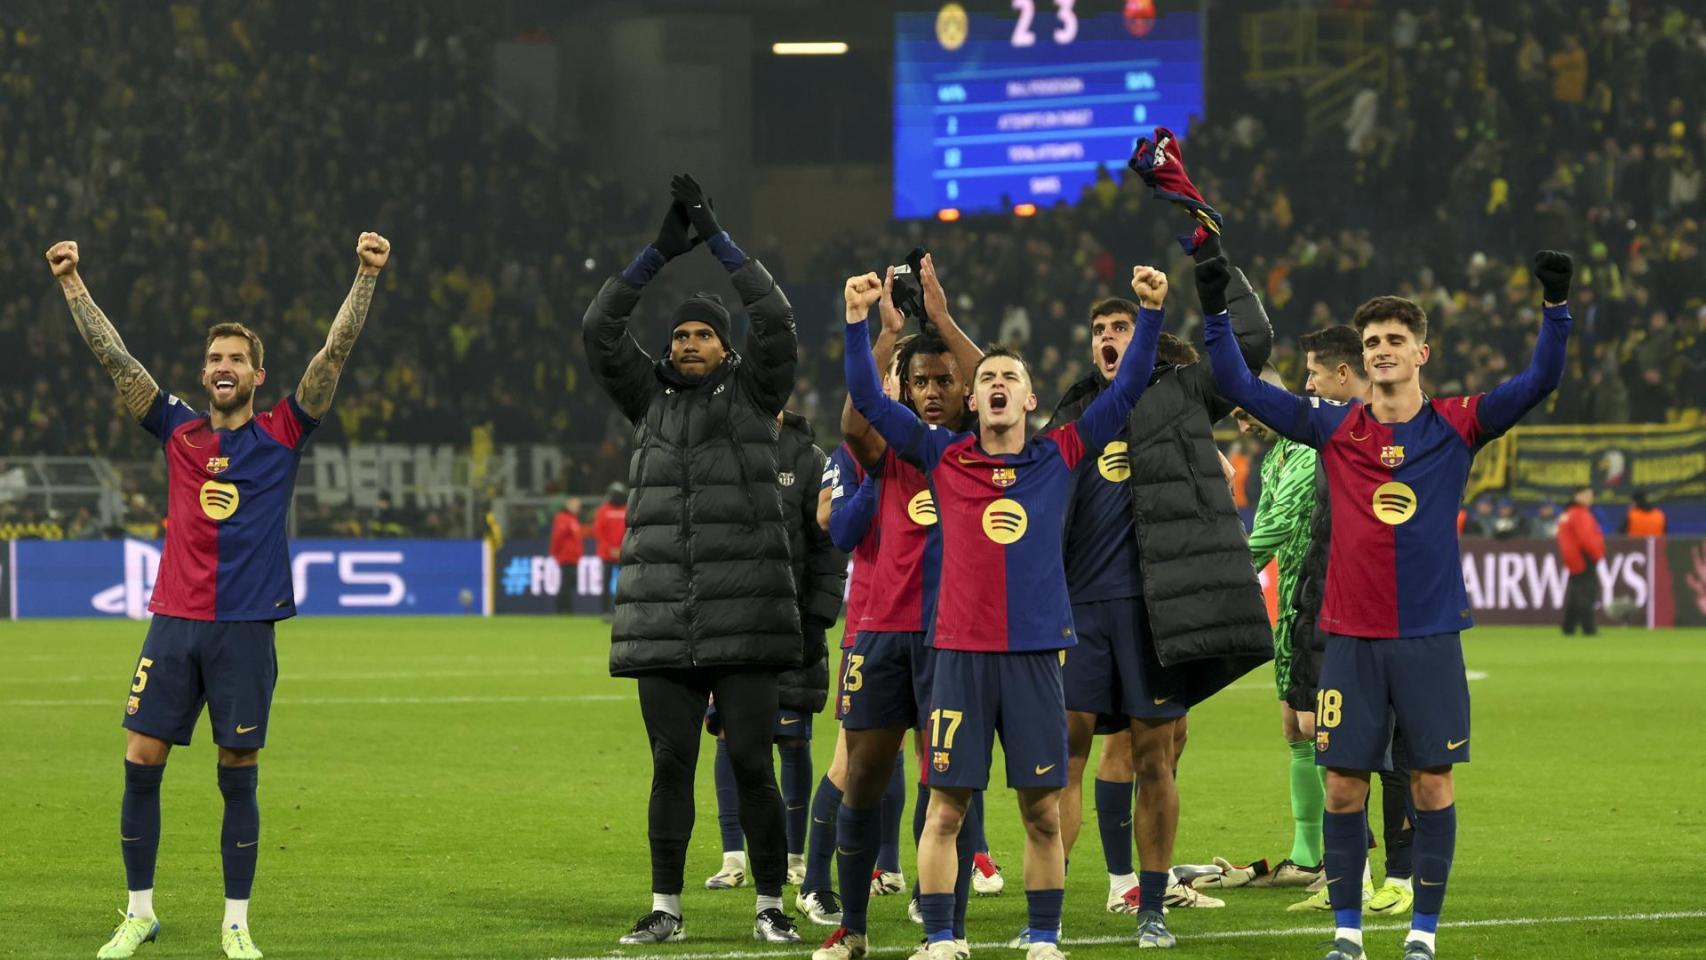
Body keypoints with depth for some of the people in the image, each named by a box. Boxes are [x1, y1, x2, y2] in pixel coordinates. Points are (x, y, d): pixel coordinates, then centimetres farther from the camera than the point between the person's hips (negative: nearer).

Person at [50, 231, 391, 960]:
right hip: (173, 623, 2)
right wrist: (72, 284, 0)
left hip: (246, 627, -2)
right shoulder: (178, 432, 8)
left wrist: (366, 277, -12)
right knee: (140, 762, -1)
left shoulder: (281, 435, 3)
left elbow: (334, 353, -4)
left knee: (239, 775, 2)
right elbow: (113, 357, 6)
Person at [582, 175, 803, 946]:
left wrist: (718, 240, -5)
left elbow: (775, 319, -5)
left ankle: (770, 905, 5)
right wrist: (659, 253, -2)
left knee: (752, 760, -3)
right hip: (663, 620, 3)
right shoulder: (650, 397, 13)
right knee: (670, 763, 4)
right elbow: (599, 330, 5)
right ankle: (666, 909, 11)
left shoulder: (753, 392, 7)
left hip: (746, 616, -3)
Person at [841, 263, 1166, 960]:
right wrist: (859, 321, -5)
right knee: (946, 806, -1)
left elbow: (1128, 389, 7)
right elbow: (869, 399, 4)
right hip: (960, 653, 0)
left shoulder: (1059, 457, 7)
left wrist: (1150, 313, -1)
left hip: (1035, 654, 0)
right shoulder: (943, 459, 6)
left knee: (1042, 811, 4)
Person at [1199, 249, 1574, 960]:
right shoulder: (1334, 429, 5)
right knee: (1343, 786, 1)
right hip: (1351, 637, 1)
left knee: (1432, 783, 1)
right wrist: (1214, 312, -4)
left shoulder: (1456, 426, 2)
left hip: (1431, 636, -1)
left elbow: (1540, 380, -5)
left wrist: (1555, 306, -17)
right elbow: (1241, 388, 5)